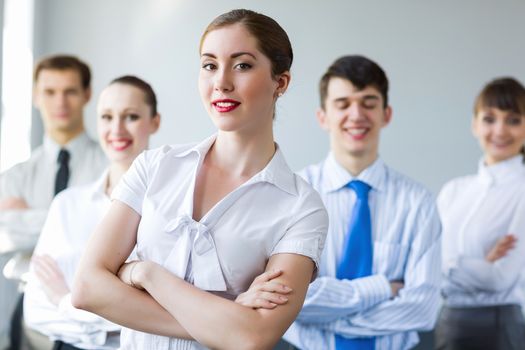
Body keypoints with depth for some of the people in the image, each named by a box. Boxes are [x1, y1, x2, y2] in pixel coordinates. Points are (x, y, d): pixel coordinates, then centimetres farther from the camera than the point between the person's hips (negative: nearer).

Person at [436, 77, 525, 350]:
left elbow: (502, 277, -17)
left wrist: (446, 264, -9)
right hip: (448, 324, 5)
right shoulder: (453, 190, 7)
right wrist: (479, 266, -15)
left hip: (500, 327, -5)